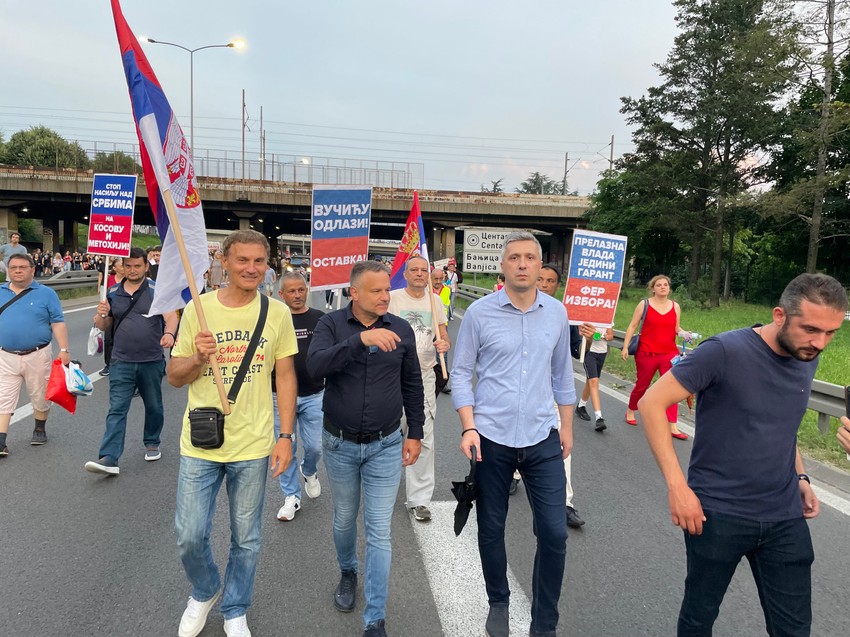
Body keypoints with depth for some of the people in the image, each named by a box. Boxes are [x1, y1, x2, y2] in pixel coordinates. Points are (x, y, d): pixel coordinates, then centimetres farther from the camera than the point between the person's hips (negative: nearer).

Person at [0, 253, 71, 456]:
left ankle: (40, 429, 33)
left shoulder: (46, 293, -1)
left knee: (40, 397, 12)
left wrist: (64, 350, -11)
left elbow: (58, 324, -4)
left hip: (38, 356, -2)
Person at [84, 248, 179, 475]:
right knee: (117, 409, -3)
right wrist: (102, 314, -10)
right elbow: (104, 327, 13)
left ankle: (152, 443, 35)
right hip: (121, 362, 1)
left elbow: (171, 316, -15)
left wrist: (169, 333, -36)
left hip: (152, 361, -1)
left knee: (153, 407, 14)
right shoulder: (113, 293, 7)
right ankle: (109, 458, -6)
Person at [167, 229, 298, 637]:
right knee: (190, 537, 9)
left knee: (247, 540, 13)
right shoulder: (198, 308, -3)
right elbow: (174, 377, 2)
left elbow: (285, 377, 1)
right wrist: (198, 359, -20)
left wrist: (286, 436, -3)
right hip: (200, 444, 1)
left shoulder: (277, 313, -4)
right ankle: (203, 593, 41)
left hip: (253, 447, 0)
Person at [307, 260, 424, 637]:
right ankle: (347, 572, 49)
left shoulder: (401, 330, -4)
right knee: (344, 519, 20)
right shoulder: (331, 324, -8)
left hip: (386, 446, 0)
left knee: (380, 532, 2)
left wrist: (415, 432, 5)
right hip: (339, 445, 0)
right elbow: (315, 366, -27)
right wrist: (360, 339, -37)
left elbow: (412, 385, 6)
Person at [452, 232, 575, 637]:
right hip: (490, 438, -2)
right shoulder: (479, 312, -5)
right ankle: (498, 604, 39)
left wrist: (566, 426, 15)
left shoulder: (556, 313, 4)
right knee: (491, 529, 13)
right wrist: (469, 427, -11)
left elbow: (562, 374, 13)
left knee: (554, 533, 2)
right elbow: (461, 372, -2)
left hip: (542, 439, 2)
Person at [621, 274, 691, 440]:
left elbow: (677, 328, 15)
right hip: (646, 353, -2)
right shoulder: (644, 304, -3)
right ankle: (630, 411, 38)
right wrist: (626, 347, -8)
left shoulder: (675, 306, 6)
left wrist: (683, 333, -8)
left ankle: (673, 427, -3)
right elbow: (632, 326, -3)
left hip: (669, 354, 2)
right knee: (642, 385, 13)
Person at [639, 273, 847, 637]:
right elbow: (651, 403, -18)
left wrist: (800, 477, 7)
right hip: (717, 514, -5)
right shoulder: (725, 352, -19)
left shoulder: (807, 360, 2)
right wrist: (677, 486, -21)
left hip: (786, 518, 5)